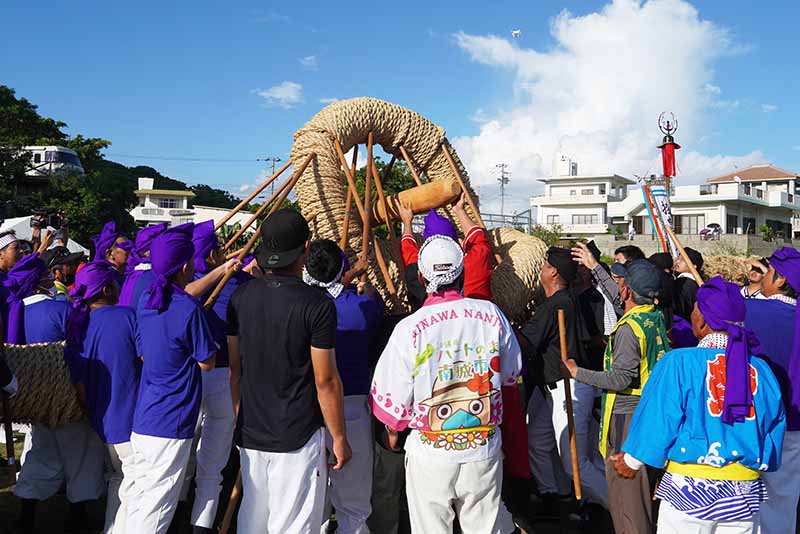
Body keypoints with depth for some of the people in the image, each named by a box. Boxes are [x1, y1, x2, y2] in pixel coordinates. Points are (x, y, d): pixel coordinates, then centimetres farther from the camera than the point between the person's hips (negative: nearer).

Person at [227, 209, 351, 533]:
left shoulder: (241, 297, 0)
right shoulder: (317, 304, -15)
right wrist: (339, 438, -2)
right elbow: (326, 381, -13)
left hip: (250, 434, 6)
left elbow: (235, 369, 7)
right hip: (298, 439, -5)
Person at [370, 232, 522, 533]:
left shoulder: (409, 328, -15)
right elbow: (511, 375, 8)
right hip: (485, 449, 2)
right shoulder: (491, 314, -7)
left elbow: (391, 396, -8)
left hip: (430, 454, -2)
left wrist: (393, 429, 13)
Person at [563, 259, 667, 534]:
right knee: (642, 478, 20)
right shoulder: (656, 317, 4)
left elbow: (620, 379, -24)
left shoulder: (629, 327, -22)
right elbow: (620, 299, 22)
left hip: (627, 413, -9)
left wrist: (578, 373, -16)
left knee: (622, 480, 2)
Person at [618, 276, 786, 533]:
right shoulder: (762, 370, -2)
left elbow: (658, 421, -9)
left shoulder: (679, 363, -14)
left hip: (689, 489, -4)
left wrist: (632, 461, 6)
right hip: (745, 492, 4)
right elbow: (775, 427, 8)